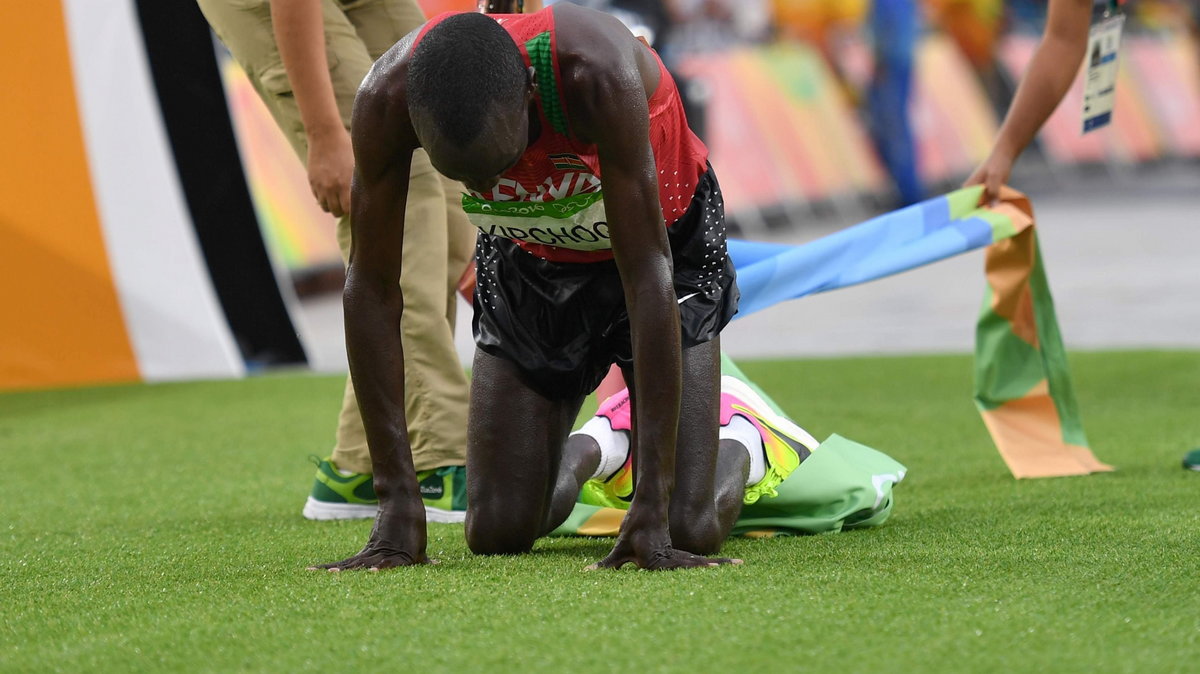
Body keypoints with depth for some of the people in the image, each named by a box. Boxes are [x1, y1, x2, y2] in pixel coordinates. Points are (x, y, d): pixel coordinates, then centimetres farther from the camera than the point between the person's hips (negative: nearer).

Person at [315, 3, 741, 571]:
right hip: (527, 258, 3)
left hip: (662, 239, -3)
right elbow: (371, 289, -24)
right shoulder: (386, 99, -33)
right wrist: (397, 504, -26)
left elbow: (649, 277, -39)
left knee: (687, 531, -13)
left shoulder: (599, 76, -41)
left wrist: (653, 509, -41)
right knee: (497, 532, -5)